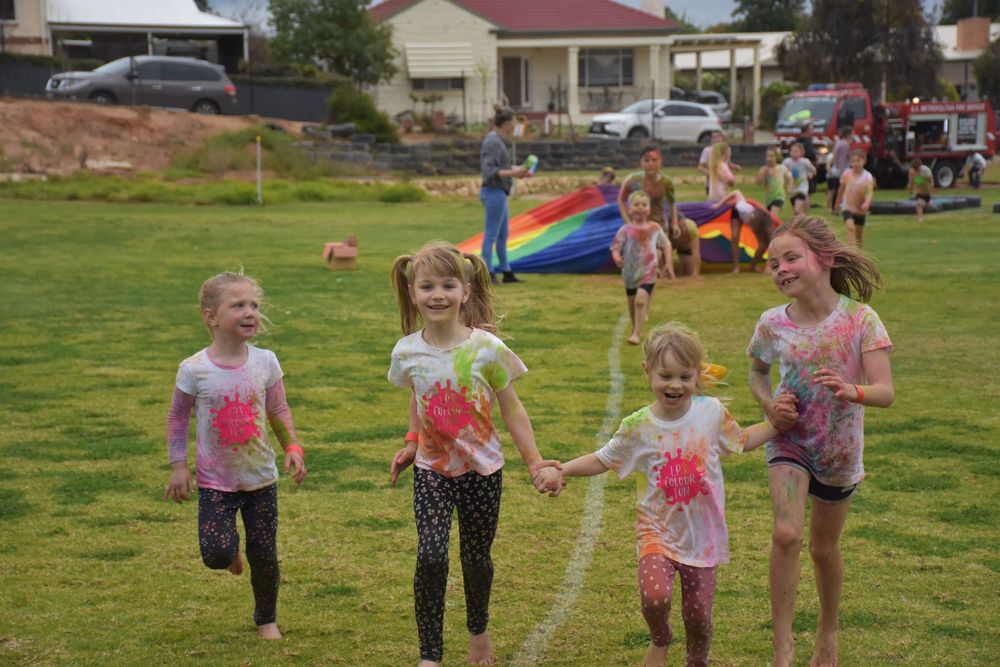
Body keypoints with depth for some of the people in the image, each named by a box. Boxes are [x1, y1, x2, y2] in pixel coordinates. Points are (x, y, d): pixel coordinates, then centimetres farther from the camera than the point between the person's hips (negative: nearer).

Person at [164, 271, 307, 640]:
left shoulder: (265, 362, -7)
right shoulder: (194, 369, -13)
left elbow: (278, 411, 5)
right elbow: (177, 418, -1)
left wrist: (292, 447, -7)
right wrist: (178, 466, -6)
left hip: (261, 478, 2)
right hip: (215, 482, -2)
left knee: (264, 556, 7)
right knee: (217, 554, -16)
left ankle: (266, 619, 32)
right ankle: (231, 550, 23)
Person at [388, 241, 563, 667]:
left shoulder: (487, 349, -16)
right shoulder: (407, 352, -8)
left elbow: (512, 410, -7)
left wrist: (536, 463, -9)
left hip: (482, 470, -1)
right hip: (432, 471, 1)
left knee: (476, 557, 12)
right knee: (431, 557, -14)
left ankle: (478, 632, 39)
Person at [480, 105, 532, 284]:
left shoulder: (496, 140, 14)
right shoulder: (493, 142, -17)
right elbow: (489, 172, -23)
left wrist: (516, 172, 14)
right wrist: (512, 173, -24)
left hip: (498, 193, 10)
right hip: (495, 193, -10)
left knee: (503, 235, 14)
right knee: (492, 234, -3)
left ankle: (507, 272, 21)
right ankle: (487, 274, 2)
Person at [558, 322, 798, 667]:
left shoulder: (712, 412, -6)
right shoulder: (638, 426, -10)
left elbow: (742, 441, 14)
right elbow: (602, 460, 4)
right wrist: (562, 469, -9)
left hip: (702, 534, 2)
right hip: (657, 531, -1)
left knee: (699, 616, 7)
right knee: (655, 597, -24)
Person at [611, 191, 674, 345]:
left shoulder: (655, 228, -3)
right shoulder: (626, 230, -8)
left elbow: (666, 245, 8)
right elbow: (615, 248, -8)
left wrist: (668, 264, 0)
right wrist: (616, 257, -30)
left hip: (648, 272, -2)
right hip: (630, 273, 2)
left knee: (640, 301, -20)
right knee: (632, 304, 17)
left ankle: (637, 334, -19)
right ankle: (635, 330, 40)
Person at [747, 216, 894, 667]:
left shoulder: (860, 320, -19)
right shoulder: (773, 324, -12)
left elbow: (886, 393, -24)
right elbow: (757, 371, 9)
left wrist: (852, 391, -45)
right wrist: (769, 404, -11)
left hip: (839, 449, 0)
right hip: (789, 440, 0)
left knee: (824, 547, 16)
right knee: (786, 533, -23)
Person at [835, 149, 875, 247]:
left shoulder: (867, 176, -16)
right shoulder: (846, 174, -9)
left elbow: (870, 191, -29)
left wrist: (867, 203, -48)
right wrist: (838, 202, 19)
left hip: (860, 209, 1)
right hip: (848, 207, -1)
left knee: (859, 234, 14)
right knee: (850, 227, -24)